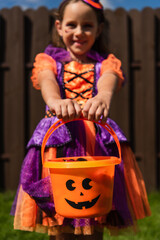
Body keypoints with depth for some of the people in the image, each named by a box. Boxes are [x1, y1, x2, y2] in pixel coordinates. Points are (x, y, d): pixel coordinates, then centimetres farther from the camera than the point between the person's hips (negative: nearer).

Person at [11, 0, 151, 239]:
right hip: (57, 139, 0)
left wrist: (103, 97, -41)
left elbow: (109, 80, -15)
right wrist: (55, 100, -41)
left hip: (98, 140, 1)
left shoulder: (105, 63, 11)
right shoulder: (49, 60, 10)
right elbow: (47, 81, -15)